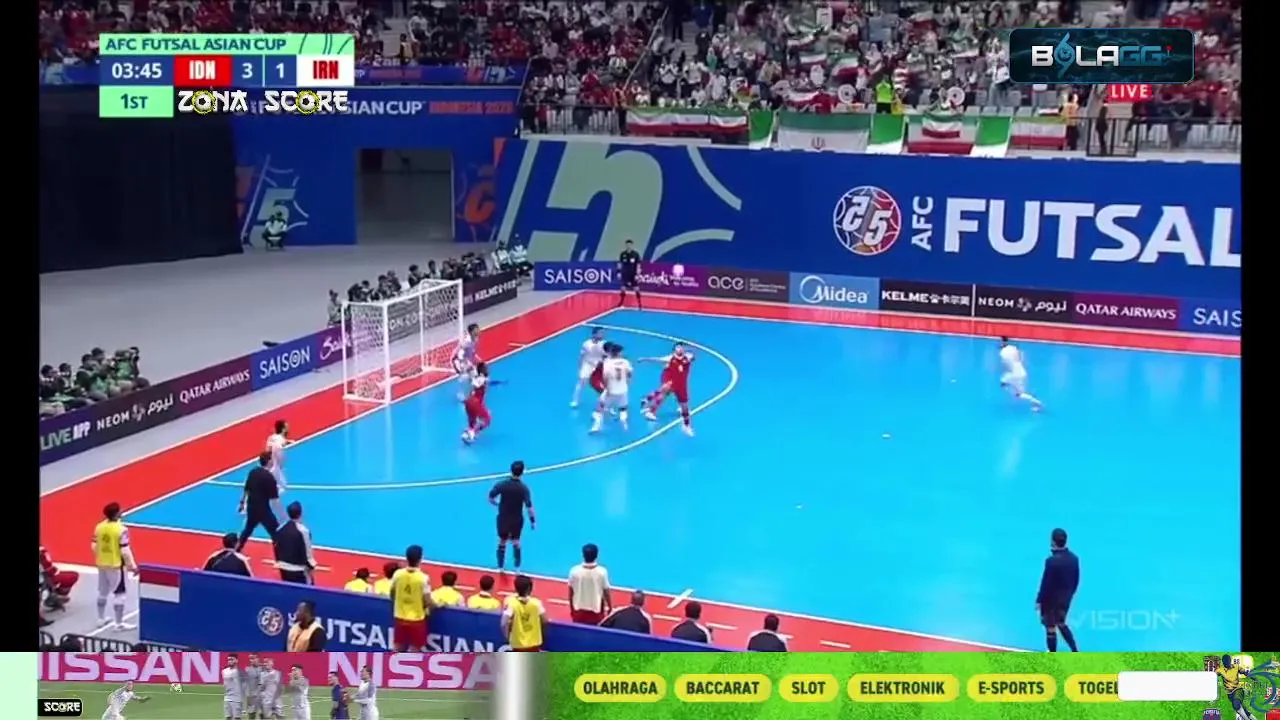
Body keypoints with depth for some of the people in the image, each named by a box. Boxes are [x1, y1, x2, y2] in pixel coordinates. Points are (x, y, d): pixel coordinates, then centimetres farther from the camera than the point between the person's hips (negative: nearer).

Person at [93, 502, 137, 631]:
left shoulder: (99, 527, -2)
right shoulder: (121, 530, -21)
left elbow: (95, 546, 5)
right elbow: (125, 551, -19)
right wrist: (132, 566, -9)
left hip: (102, 564, 7)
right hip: (116, 565, -7)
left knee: (103, 592, 20)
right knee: (119, 594, 1)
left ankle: (101, 619, 31)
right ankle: (119, 623, 3)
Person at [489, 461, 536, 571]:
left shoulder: (502, 484, -15)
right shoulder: (524, 488, -19)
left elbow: (490, 499, -8)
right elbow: (529, 506, -20)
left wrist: (498, 504, 13)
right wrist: (533, 521, -9)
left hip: (503, 518, 1)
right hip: (517, 519, -1)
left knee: (502, 542, 17)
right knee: (516, 543, 17)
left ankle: (500, 567, 24)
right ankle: (517, 568, 19)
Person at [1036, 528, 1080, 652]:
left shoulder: (1052, 561, -28)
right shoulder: (1074, 558, -7)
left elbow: (1046, 583, -21)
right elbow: (1076, 580, 4)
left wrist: (1039, 600, -9)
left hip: (1051, 600, -6)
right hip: (1065, 599, 6)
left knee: (1051, 628, 9)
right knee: (1061, 623, 26)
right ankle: (1075, 651, 27)